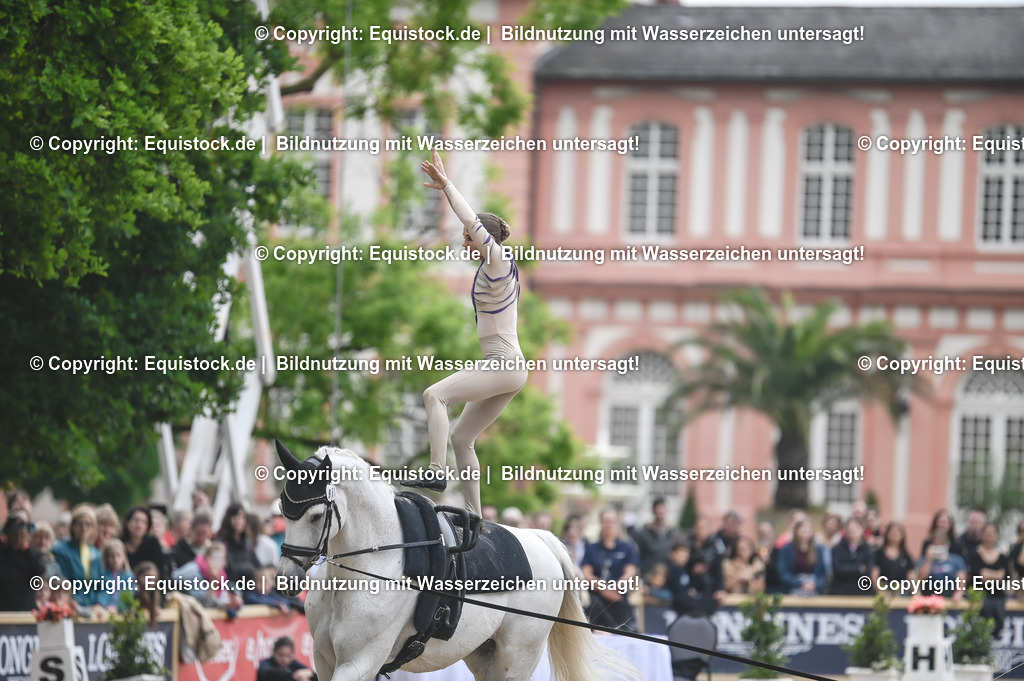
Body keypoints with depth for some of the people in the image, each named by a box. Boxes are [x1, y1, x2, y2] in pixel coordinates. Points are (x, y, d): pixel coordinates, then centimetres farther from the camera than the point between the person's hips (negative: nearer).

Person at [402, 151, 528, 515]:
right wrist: (445, 189, 32)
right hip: (507, 367, 10)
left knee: (435, 394, -22)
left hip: (504, 365, -10)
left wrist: (447, 184, -17)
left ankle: (436, 472, -32)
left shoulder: (497, 265, -10)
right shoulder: (498, 266, 15)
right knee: (461, 439, 10)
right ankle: (473, 516, 8)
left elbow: (474, 223, -20)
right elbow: (473, 225, 29)